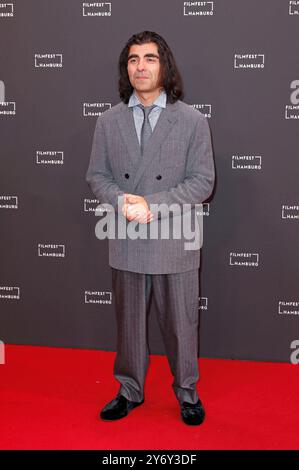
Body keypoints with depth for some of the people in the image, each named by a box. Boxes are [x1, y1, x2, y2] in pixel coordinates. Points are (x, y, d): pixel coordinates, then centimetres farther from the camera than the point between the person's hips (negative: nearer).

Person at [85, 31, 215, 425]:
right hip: (126, 243, 3)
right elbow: (96, 174, 6)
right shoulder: (109, 121, 5)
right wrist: (121, 200, -15)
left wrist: (153, 205, -18)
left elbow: (203, 181, -6)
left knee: (181, 323, 10)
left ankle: (187, 392, 31)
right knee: (129, 322, 15)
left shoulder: (193, 121, -3)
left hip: (175, 243, -2)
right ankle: (130, 391, 34)